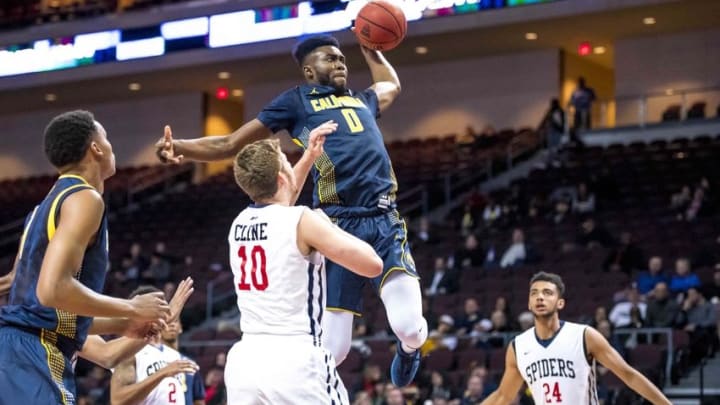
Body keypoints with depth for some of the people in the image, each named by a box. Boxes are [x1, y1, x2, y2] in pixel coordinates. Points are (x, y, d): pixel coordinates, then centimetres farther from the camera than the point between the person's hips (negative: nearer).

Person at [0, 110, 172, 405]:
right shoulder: (84, 198, -7)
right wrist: (131, 309, -9)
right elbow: (53, 289, -21)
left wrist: (120, 326, 29)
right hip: (33, 357, -10)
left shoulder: (47, 205, 24)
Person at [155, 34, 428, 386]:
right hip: (338, 224, -4)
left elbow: (392, 85, 53)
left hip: (385, 221, 4)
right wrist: (179, 146, -6)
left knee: (411, 327, -15)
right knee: (331, 348, -7)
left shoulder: (362, 100, 26)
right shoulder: (298, 101, 13)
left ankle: (408, 348, 22)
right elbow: (230, 145, 10)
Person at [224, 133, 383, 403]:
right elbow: (373, 266, -6)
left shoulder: (239, 223, 12)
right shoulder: (302, 221, -8)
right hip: (295, 361, -6)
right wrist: (335, 227, 8)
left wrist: (309, 157, 40)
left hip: (243, 361, 6)